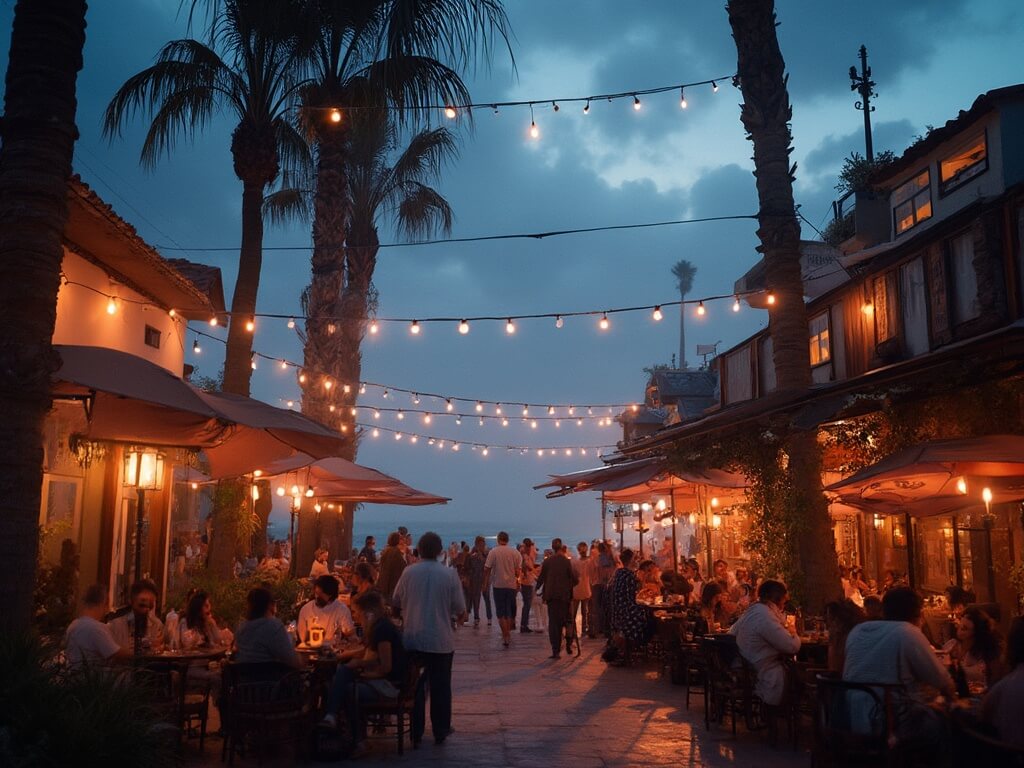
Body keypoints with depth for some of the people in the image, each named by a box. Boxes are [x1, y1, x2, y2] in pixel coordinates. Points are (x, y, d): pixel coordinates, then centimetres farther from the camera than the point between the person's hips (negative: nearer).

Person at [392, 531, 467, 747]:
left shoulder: (409, 572, -5)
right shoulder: (449, 574, -9)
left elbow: (396, 602, 6)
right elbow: (460, 608, -5)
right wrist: (460, 617, 18)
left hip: (413, 640, 1)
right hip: (441, 640, -1)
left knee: (415, 686, 13)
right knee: (440, 687, 11)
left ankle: (416, 733, 17)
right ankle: (440, 733, 18)